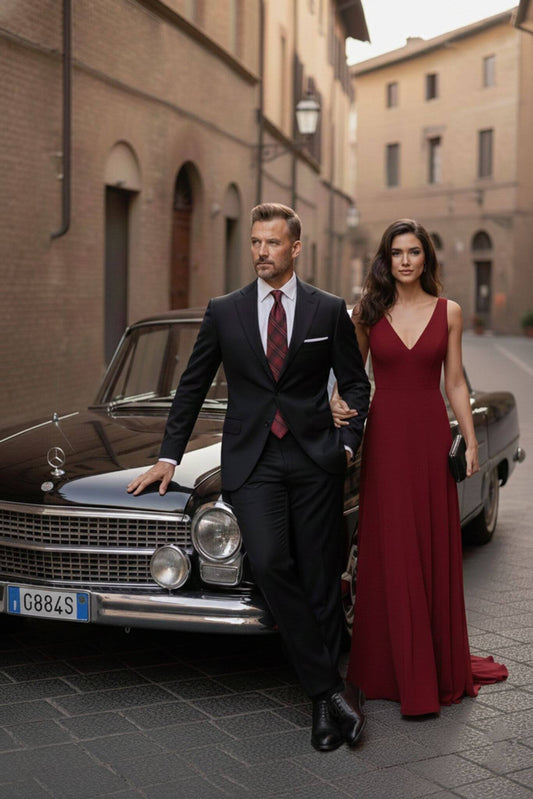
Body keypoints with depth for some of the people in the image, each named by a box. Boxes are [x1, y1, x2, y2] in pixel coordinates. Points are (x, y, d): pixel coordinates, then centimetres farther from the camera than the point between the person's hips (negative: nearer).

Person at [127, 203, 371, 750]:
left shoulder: (329, 311, 5)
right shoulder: (224, 312, 7)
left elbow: (355, 383, 12)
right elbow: (192, 387, 14)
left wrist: (347, 443, -1)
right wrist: (169, 457, 12)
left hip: (314, 459, 0)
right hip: (251, 462, 0)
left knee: (320, 580, 2)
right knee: (268, 564, -20)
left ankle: (324, 704, 16)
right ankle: (330, 688, -11)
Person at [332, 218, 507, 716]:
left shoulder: (448, 312, 4)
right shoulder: (367, 312, 2)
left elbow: (455, 383, 5)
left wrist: (470, 442, 1)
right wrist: (338, 403, -14)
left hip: (432, 436, 1)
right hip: (385, 436, -1)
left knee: (435, 550, 7)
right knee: (391, 554, 2)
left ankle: (441, 665, 22)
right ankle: (395, 669, 14)